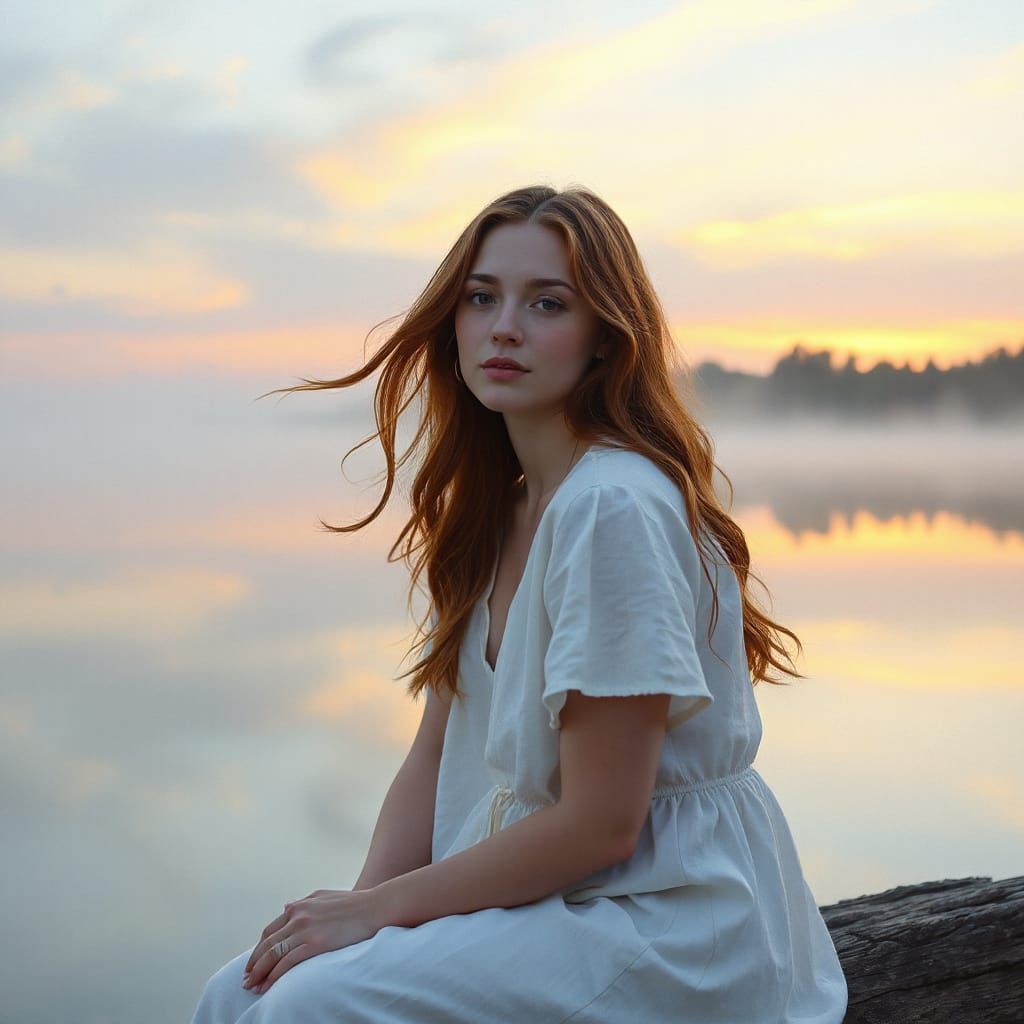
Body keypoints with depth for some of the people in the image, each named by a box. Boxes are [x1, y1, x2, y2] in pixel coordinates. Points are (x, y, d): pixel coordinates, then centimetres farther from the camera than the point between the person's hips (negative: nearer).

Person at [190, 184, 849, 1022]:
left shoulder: (613, 506, -21)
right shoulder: (493, 508, 8)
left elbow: (600, 824, -21)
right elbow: (435, 760, 9)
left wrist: (380, 908, -13)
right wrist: (359, 902, -8)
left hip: (669, 925, -8)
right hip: (540, 896, 8)